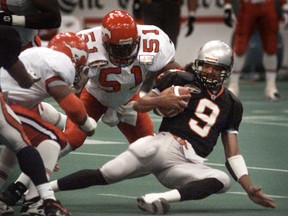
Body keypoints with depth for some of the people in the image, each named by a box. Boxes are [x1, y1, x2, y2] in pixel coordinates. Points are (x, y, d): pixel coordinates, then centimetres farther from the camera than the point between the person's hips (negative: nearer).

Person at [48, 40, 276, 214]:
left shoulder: (231, 104, 20)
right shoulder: (182, 80, 9)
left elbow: (232, 153, 19)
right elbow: (139, 105, 9)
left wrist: (250, 188, 9)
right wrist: (161, 100, -13)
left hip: (188, 163, 2)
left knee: (222, 180, -27)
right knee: (104, 175, -16)